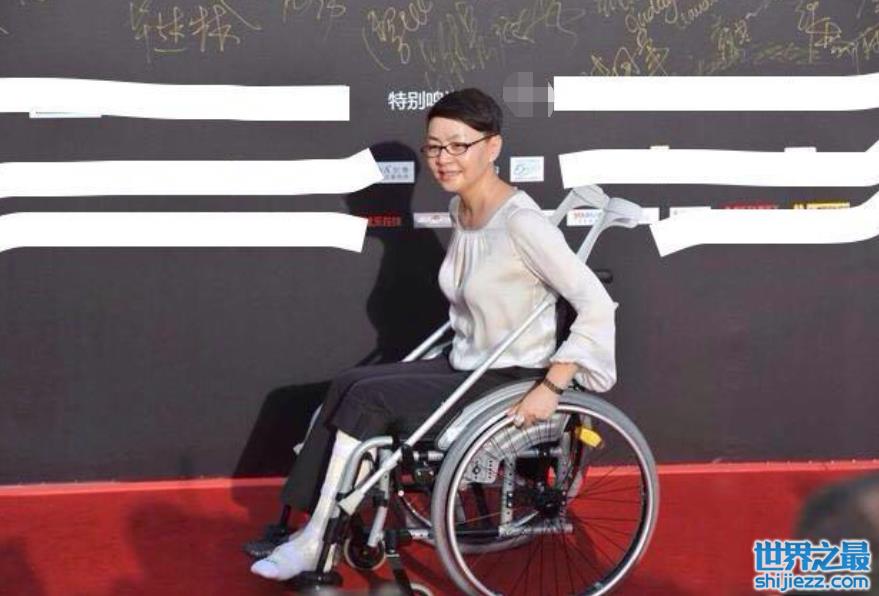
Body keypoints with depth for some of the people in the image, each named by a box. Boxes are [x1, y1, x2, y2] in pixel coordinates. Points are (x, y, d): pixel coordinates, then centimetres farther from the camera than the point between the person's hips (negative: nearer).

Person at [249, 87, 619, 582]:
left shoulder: (521, 222, -21)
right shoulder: (460, 209, 5)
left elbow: (597, 304, -23)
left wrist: (552, 386, -24)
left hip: (510, 383, -8)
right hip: (464, 365, 8)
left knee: (368, 397, -17)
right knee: (347, 385, -6)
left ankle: (316, 544, -5)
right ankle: (315, 525, -5)